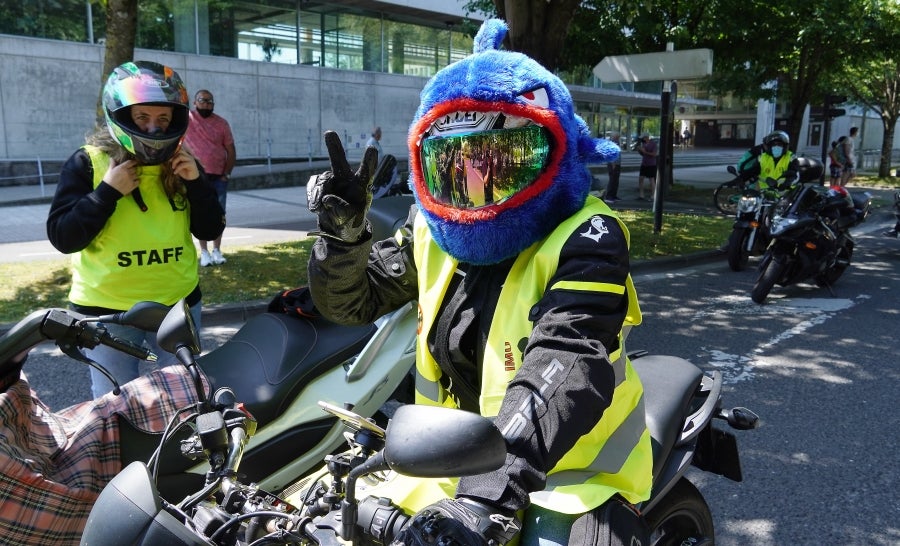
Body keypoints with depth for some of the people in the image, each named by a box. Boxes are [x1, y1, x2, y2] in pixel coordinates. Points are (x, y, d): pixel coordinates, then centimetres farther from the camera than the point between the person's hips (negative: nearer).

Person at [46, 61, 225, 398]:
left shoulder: (182, 164, 3)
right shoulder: (88, 163, -8)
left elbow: (210, 231, 0)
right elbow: (62, 238, -12)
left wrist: (196, 182, -14)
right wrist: (108, 191, -21)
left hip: (179, 303, 3)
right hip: (107, 310, -3)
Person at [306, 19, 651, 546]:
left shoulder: (585, 238, -19)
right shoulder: (434, 229, 1)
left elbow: (565, 368, -33)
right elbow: (353, 299, 7)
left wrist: (489, 495, -44)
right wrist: (344, 229, -14)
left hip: (568, 469, -5)